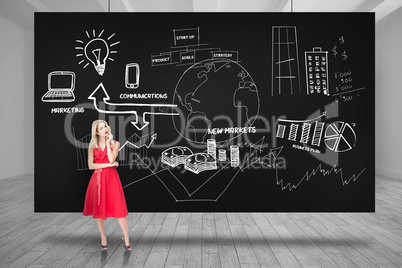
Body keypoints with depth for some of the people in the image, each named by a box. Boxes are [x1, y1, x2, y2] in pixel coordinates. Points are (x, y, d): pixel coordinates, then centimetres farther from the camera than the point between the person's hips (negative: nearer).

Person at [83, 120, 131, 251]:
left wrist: (108, 142, -8)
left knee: (119, 207, -6)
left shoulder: (115, 143, 3)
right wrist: (107, 165, -11)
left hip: (111, 178, -2)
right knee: (99, 209, 8)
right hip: (98, 179, 2)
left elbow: (112, 159, -13)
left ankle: (126, 238, 8)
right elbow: (91, 165, -3)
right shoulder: (92, 146, 6)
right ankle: (103, 238, 25)